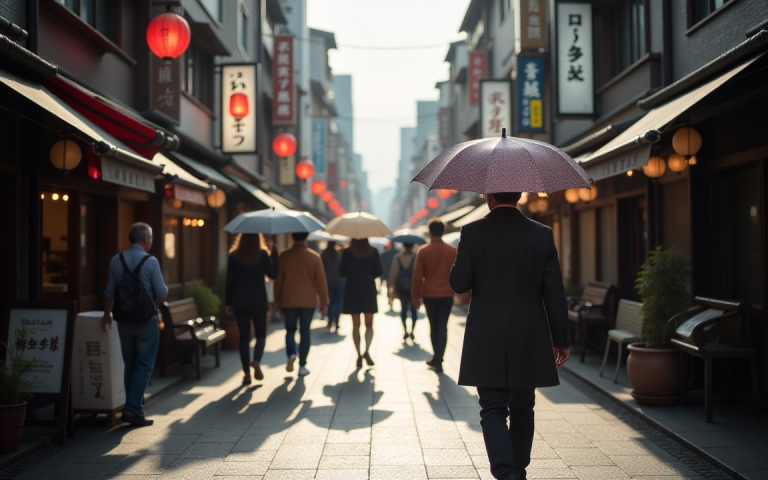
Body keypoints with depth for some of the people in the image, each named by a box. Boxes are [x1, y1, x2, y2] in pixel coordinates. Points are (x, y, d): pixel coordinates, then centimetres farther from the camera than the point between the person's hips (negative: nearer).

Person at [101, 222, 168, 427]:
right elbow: (162, 293, -11)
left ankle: (133, 408, 24)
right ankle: (133, 409, -4)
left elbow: (109, 292, 6)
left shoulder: (116, 261, 0)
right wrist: (164, 289, 12)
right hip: (146, 321, -5)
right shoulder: (150, 262, -13)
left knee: (129, 365, 16)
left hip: (123, 320, 5)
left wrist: (107, 314, 21)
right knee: (144, 366, 3)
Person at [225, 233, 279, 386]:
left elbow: (229, 281, 0)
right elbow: (272, 274, -5)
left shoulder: (234, 255, 0)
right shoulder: (262, 254, -6)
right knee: (261, 334, 13)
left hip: (239, 301, 1)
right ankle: (256, 361, -13)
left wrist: (228, 303, 4)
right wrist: (274, 255, 4)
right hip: (258, 300, -1)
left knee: (244, 337, 7)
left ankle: (247, 373, 5)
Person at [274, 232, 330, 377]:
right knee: (305, 332, 7)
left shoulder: (284, 256, -4)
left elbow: (278, 280, 1)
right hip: (308, 301, 0)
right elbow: (321, 281, -4)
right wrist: (324, 302, 5)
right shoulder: (314, 257, -6)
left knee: (290, 330, 14)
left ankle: (291, 354, -13)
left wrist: (277, 300, 12)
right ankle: (302, 366, 7)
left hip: (288, 301, 0)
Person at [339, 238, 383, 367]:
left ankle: (359, 355, 5)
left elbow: (342, 272, -5)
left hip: (352, 292, 0)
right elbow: (378, 272, -3)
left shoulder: (347, 252, -6)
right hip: (369, 291, 0)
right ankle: (367, 350, -13)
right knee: (369, 325, 9)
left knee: (356, 325, 8)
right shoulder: (373, 251, -4)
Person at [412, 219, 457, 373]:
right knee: (442, 328, 2)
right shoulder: (453, 251, -2)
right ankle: (438, 361, -6)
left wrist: (415, 297, 2)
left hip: (429, 296, 0)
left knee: (434, 327, 15)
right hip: (447, 296, 0)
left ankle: (437, 357, 22)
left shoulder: (423, 251, -6)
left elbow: (417, 276, -6)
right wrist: (456, 292, 14)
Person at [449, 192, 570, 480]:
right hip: (529, 341, 2)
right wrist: (561, 340, 6)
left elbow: (459, 283, -5)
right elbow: (554, 293, -1)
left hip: (486, 341, -2)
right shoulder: (542, 234, -2)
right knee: (522, 410, 17)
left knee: (493, 410, 2)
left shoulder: (472, 232, -6)